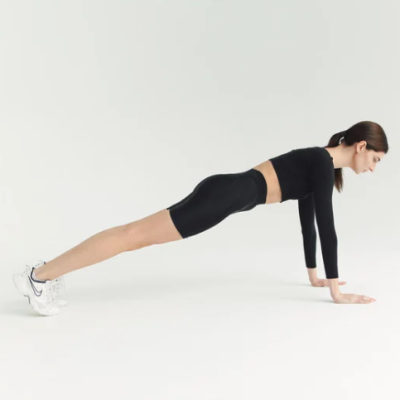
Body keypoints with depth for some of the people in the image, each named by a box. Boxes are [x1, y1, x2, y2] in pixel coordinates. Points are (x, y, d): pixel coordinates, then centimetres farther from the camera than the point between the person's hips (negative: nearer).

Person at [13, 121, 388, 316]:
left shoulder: (317, 164, 19)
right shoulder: (323, 162, -8)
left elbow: (307, 217, 26)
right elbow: (326, 226, -12)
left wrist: (314, 274, 29)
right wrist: (335, 290, -7)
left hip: (225, 193, 9)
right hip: (226, 194, -9)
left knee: (140, 234, 7)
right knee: (138, 234, -12)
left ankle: (49, 272, 12)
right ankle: (41, 274, -10)